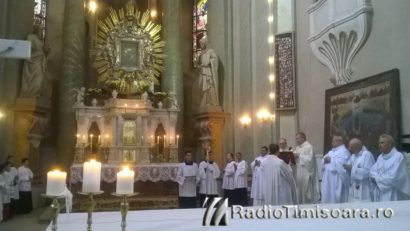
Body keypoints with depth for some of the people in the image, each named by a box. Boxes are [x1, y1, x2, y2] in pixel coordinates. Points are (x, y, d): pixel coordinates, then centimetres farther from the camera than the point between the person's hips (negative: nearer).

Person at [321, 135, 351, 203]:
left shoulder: (344, 151, -7)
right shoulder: (331, 151, 19)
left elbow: (341, 163, -21)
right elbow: (323, 161, 16)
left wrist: (330, 160, -12)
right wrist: (325, 160, -7)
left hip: (337, 181, -8)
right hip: (328, 180, 9)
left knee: (336, 199, -4)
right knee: (327, 198, 10)